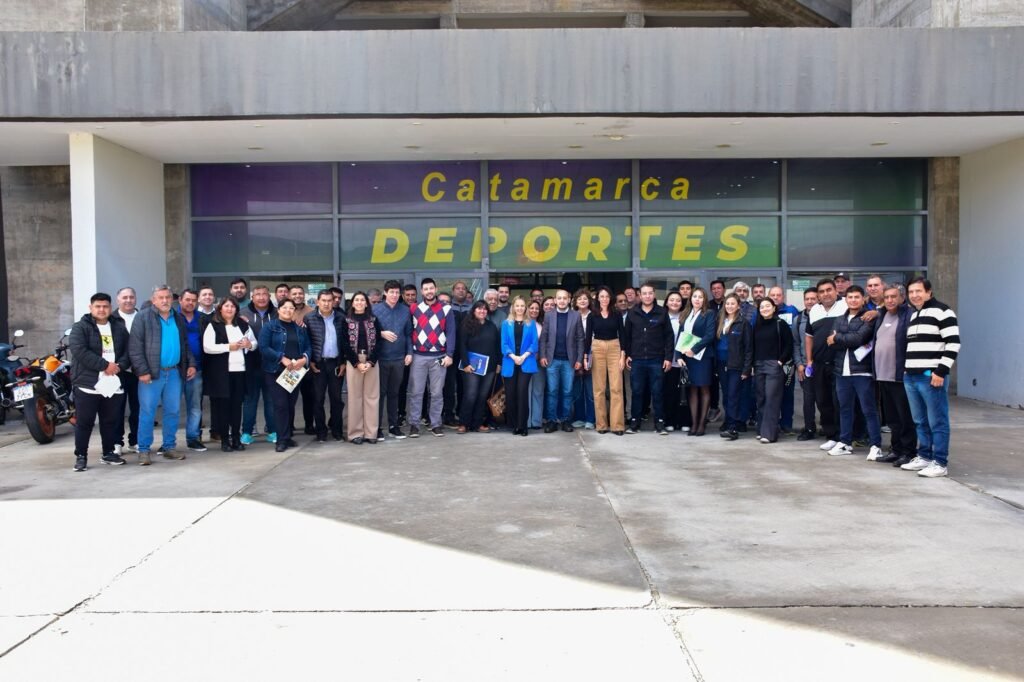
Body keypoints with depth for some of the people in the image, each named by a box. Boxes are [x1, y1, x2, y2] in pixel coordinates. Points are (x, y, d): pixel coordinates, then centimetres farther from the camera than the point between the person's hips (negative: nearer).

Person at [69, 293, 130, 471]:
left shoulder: (119, 328, 13)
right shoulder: (80, 328, -1)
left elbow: (128, 351, 11)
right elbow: (79, 351, -15)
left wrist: (119, 366, -9)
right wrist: (105, 365, -18)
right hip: (88, 383, -4)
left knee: (111, 422, 12)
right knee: (84, 422, 1)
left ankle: (109, 453, 23)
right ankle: (81, 456, 10)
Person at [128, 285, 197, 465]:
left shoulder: (178, 319, 14)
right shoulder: (143, 318, -4)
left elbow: (185, 344, 21)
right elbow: (135, 347, -9)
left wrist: (191, 363, 9)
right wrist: (142, 371, -15)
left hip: (174, 372, 5)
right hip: (151, 373, -5)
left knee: (172, 411, 9)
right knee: (147, 412, -2)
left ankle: (168, 447, 20)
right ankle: (143, 450, 5)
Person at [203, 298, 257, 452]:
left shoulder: (243, 325, 13)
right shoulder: (213, 326, -1)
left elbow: (255, 343, 18)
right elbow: (207, 347, -11)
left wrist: (249, 344, -5)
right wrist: (229, 347, -15)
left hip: (240, 370, 4)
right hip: (221, 371, -4)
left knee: (237, 404, 6)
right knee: (223, 404, 0)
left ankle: (236, 438, 12)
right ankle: (224, 440, 7)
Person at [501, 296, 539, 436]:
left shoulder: (531, 324, 9)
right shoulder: (506, 324, 10)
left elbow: (534, 343, 2)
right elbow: (504, 344, 3)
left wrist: (524, 356, -12)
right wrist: (513, 356, -13)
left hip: (526, 363, -1)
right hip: (510, 363, 1)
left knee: (522, 392, -11)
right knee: (510, 394, 1)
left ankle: (522, 425, -7)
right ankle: (513, 424, 13)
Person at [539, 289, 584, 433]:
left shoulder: (576, 316, 3)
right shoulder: (548, 315, 5)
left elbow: (580, 338, 2)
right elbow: (543, 337, 4)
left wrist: (579, 359, -4)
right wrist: (542, 356, -5)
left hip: (569, 360, 0)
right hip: (552, 359, 0)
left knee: (567, 392, 4)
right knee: (552, 391, 2)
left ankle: (566, 420, 11)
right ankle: (552, 420, 8)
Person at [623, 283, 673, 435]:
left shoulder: (662, 313, 0)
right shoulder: (632, 313, 4)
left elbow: (669, 336, 1)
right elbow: (626, 335, 9)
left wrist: (668, 357, -4)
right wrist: (626, 355, 4)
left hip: (656, 360, -1)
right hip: (637, 359, 1)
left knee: (657, 392, 3)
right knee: (637, 392, 6)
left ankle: (659, 422, 11)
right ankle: (635, 422, 14)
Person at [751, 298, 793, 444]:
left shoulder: (780, 324, -2)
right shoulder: (757, 326, 13)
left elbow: (789, 344, -5)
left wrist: (781, 361, -11)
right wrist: (753, 364, 8)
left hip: (774, 365, -5)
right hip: (758, 366, 5)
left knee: (771, 398, -8)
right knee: (761, 398, 7)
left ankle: (769, 433, -8)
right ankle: (761, 430, 14)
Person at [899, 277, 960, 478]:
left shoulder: (942, 311, -7)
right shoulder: (913, 315, 19)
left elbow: (953, 343, -13)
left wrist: (941, 371, -16)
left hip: (932, 376, -8)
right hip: (911, 376, 8)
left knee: (937, 422, -3)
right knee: (920, 421, 13)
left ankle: (940, 463, 1)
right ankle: (924, 457, 22)